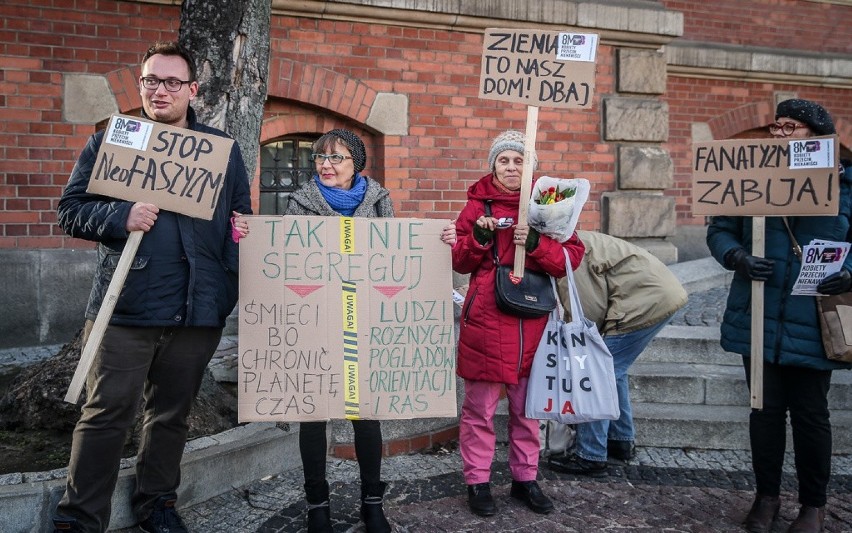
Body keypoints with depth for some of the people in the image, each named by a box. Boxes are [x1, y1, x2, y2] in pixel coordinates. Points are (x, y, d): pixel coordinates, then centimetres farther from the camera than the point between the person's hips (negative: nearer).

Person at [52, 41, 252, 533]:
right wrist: (121, 216, -16)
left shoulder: (224, 151, 11)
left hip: (197, 310, 2)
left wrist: (233, 286, 1)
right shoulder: (109, 142, 7)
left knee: (172, 415, 13)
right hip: (125, 307, -2)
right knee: (107, 414, 0)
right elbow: (71, 209, 5)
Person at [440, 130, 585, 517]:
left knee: (527, 405, 12)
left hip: (532, 321, 2)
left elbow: (571, 256, 0)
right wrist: (478, 238, -13)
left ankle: (525, 478, 27)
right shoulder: (478, 204, 4)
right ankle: (477, 482, 16)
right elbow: (460, 263, 5)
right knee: (481, 406, 1)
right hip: (485, 320, -2)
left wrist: (536, 243, -17)